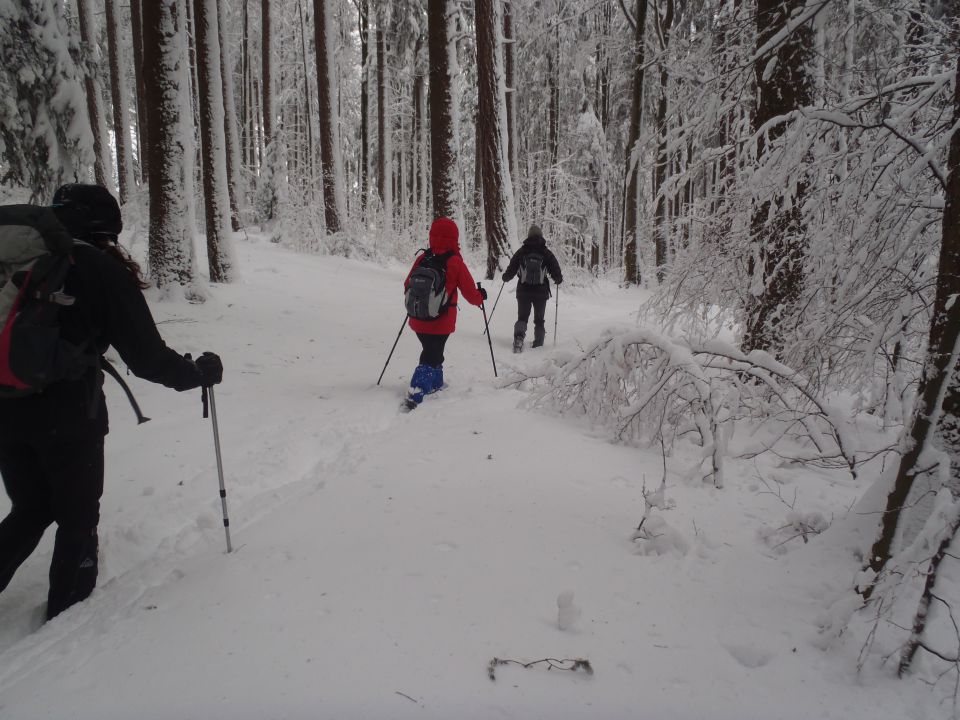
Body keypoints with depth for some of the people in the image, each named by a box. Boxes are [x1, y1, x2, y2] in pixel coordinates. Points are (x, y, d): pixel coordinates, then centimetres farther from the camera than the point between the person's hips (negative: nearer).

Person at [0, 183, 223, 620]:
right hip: (67, 416, -5)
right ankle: (68, 607, 27)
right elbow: (147, 357, -10)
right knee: (78, 517, 15)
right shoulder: (105, 272, -9)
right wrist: (200, 371, 4)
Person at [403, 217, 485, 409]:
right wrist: (480, 297, 17)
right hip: (441, 322, -4)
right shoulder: (456, 262, -12)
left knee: (433, 351, 25)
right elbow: (470, 292, -5)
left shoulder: (422, 259, -1)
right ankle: (415, 395, -9)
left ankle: (435, 384, 40)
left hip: (418, 320, 5)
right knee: (431, 357, 3)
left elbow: (408, 285, 10)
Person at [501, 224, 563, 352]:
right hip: (541, 292, 0)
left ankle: (519, 337, -19)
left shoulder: (521, 252, -2)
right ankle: (538, 343, 15)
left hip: (523, 291, 0)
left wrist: (506, 277, 22)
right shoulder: (547, 253, -3)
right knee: (539, 319, 14)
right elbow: (556, 271, -1)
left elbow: (511, 269, 2)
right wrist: (559, 279, 21)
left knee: (522, 317, 7)